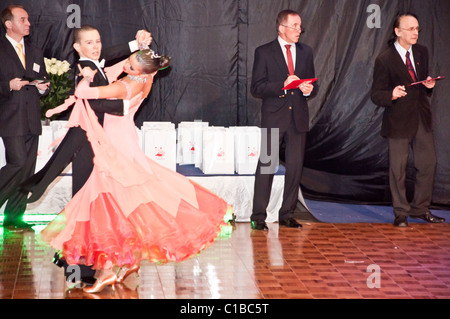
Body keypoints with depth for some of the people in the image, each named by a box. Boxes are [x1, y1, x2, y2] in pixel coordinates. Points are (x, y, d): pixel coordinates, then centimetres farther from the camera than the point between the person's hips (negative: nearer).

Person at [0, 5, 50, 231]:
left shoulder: (35, 53, 18)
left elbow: (43, 83, 23)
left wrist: (43, 87, 2)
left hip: (31, 121, 6)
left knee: (27, 170, 6)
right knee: (18, 163, -18)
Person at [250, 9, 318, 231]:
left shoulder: (305, 52, 13)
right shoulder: (264, 52, -1)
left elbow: (313, 84, 18)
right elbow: (256, 88, -6)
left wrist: (309, 90, -6)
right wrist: (282, 85, -17)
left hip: (298, 118, 4)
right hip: (273, 118, -4)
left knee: (295, 167, 5)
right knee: (266, 166, -4)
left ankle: (287, 214, 15)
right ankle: (258, 216, 2)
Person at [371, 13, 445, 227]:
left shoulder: (422, 52, 7)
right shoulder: (385, 60, -12)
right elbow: (376, 95, -10)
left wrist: (428, 85, -3)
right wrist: (391, 95, -30)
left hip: (422, 119, 6)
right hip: (398, 121, -6)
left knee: (428, 163, 9)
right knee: (398, 169, 2)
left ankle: (420, 209, 24)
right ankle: (401, 213, 16)